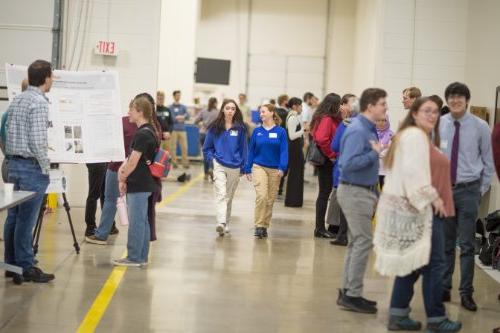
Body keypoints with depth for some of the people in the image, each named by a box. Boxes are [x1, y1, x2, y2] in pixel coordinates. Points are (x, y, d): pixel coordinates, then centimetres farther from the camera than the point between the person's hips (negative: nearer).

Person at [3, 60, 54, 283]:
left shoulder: (16, 100, 11)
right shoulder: (39, 103, -15)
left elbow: (8, 131, 16)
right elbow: (38, 141, -19)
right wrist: (45, 168, -10)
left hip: (14, 164, 8)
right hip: (32, 167, -8)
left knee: (13, 216, 12)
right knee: (26, 220, -4)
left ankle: (11, 264, 19)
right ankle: (25, 269, 1)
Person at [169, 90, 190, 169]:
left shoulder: (183, 107, 13)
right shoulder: (170, 107, 6)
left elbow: (188, 116, 2)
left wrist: (183, 117, -18)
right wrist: (177, 118, -13)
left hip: (182, 130, 2)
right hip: (173, 130, -2)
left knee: (184, 147, -3)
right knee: (173, 147, -2)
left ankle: (185, 163, 2)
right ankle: (174, 162, 5)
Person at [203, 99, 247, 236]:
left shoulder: (240, 128, 2)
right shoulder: (215, 127, 1)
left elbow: (243, 148, 6)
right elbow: (207, 147, 10)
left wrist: (243, 167, 4)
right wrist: (211, 158, -3)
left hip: (235, 167, 2)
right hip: (219, 165, -2)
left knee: (229, 197, 12)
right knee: (221, 194, -16)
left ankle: (226, 223, 24)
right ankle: (221, 223, -27)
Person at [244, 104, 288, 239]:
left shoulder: (281, 131, -1)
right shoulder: (257, 131, 4)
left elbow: (284, 151, -4)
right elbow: (251, 151, 8)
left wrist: (282, 168, -16)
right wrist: (247, 169, 6)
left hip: (275, 170, 0)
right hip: (259, 167, 0)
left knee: (270, 200, 6)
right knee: (261, 196, -16)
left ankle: (265, 226, 19)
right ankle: (259, 226, -10)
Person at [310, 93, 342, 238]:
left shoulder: (326, 119, 13)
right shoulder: (327, 119, -16)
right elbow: (321, 139, -28)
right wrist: (331, 155, -17)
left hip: (326, 161, 10)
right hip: (326, 161, -10)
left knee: (324, 193, 13)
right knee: (324, 193, -4)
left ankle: (320, 227, 19)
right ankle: (320, 228, 2)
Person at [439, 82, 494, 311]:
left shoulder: (480, 127, -5)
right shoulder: (438, 125, -4)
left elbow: (489, 161, 3)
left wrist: (482, 190, 2)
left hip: (468, 190, -1)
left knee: (467, 245, 2)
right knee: (444, 243, 11)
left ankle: (466, 293, 11)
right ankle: (443, 288, 22)